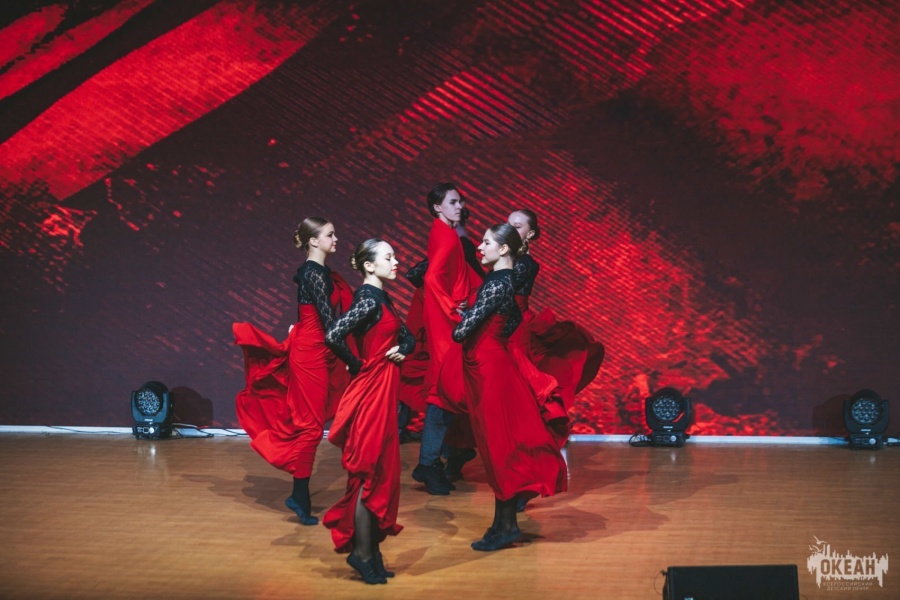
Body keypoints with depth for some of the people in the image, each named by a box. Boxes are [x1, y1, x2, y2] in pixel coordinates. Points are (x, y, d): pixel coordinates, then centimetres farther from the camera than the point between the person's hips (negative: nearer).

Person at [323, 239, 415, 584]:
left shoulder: (381, 299, 13)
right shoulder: (369, 299, -15)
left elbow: (407, 337, 21)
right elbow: (333, 336, -27)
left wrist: (402, 350, -1)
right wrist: (355, 364, -12)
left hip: (383, 391, 9)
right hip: (371, 391, -9)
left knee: (382, 470, 13)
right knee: (370, 471, -3)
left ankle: (369, 548, 21)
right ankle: (362, 553, 5)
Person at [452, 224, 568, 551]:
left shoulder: (497, 284, -18)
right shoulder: (503, 280, 11)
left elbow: (463, 330, -20)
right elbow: (515, 318, 26)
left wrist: (458, 329, 2)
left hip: (488, 367, -10)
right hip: (490, 362, 10)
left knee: (498, 444, -3)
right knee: (497, 444, 12)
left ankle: (505, 525, 5)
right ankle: (505, 523, 20)